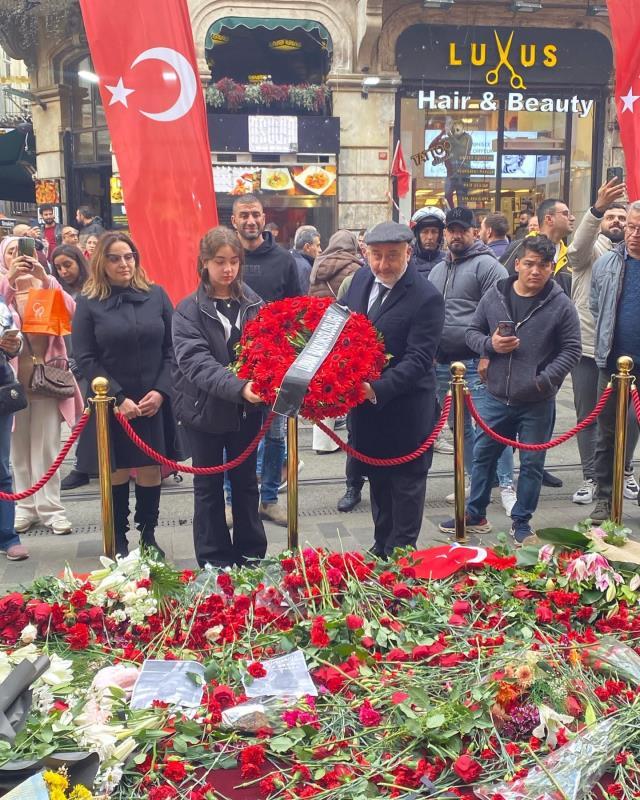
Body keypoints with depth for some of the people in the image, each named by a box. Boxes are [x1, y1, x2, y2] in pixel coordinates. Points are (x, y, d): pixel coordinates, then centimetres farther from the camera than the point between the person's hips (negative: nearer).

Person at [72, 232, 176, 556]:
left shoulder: (156, 295, 4)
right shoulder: (88, 303, 0)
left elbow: (172, 349, 3)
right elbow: (85, 359, -5)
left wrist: (160, 391, -9)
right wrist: (119, 398, -13)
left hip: (154, 402, 1)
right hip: (112, 405, -1)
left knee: (150, 470, 5)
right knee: (117, 472, 6)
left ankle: (148, 536, 20)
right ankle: (119, 540, 20)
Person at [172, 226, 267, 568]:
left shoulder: (254, 305, -1)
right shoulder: (189, 310, -8)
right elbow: (196, 362, -22)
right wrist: (237, 386, -37)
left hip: (246, 409, 2)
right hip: (205, 410, -2)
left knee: (246, 483, 15)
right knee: (208, 487, 12)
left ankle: (251, 556, 29)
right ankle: (213, 562, 24)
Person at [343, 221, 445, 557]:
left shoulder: (427, 298, -19)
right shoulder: (361, 279, 2)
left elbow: (418, 359, -24)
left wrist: (377, 388, -34)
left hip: (405, 411, -7)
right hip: (365, 401, 7)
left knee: (406, 483, 10)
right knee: (377, 479, 21)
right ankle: (381, 547, 38)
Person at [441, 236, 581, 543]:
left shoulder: (561, 305, -7)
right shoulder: (493, 296, 0)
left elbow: (571, 350, -5)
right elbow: (472, 332, 9)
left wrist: (544, 380, -17)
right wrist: (489, 344, -12)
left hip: (537, 404, -2)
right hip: (496, 399, 3)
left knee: (532, 464, 9)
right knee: (483, 456, 14)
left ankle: (521, 522, 26)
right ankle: (475, 515, 30)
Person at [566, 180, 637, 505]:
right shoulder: (590, 249, 1)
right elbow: (577, 247, -25)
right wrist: (597, 208, -40)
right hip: (587, 347, -2)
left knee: (628, 415, 7)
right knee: (586, 415, 5)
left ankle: (625, 472, 26)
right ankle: (589, 477, 16)